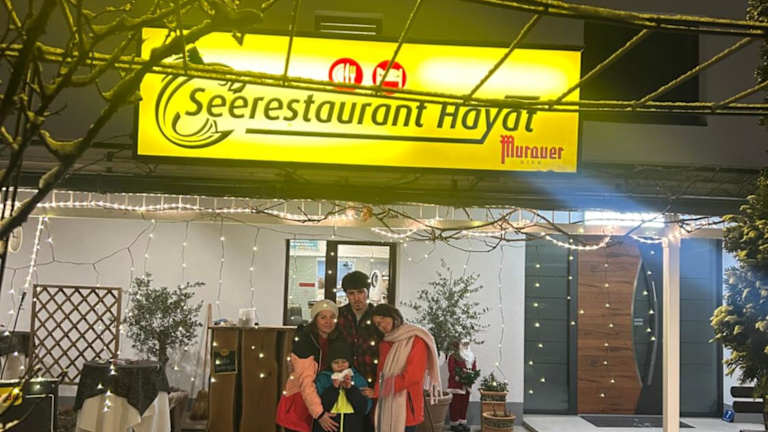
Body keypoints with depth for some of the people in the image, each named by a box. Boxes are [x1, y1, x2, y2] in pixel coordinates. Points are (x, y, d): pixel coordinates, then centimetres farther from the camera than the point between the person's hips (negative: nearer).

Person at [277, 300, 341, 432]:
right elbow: (306, 382, -21)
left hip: (321, 400, 6)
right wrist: (319, 413, -26)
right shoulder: (303, 343, -15)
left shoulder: (335, 342, 6)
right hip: (298, 405, -6)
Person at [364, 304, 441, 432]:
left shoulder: (416, 340, -5)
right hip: (386, 406, 6)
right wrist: (376, 390, -5)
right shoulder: (384, 343, 17)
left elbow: (413, 375, -13)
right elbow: (382, 374, 16)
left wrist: (377, 391, -11)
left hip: (405, 406, -6)